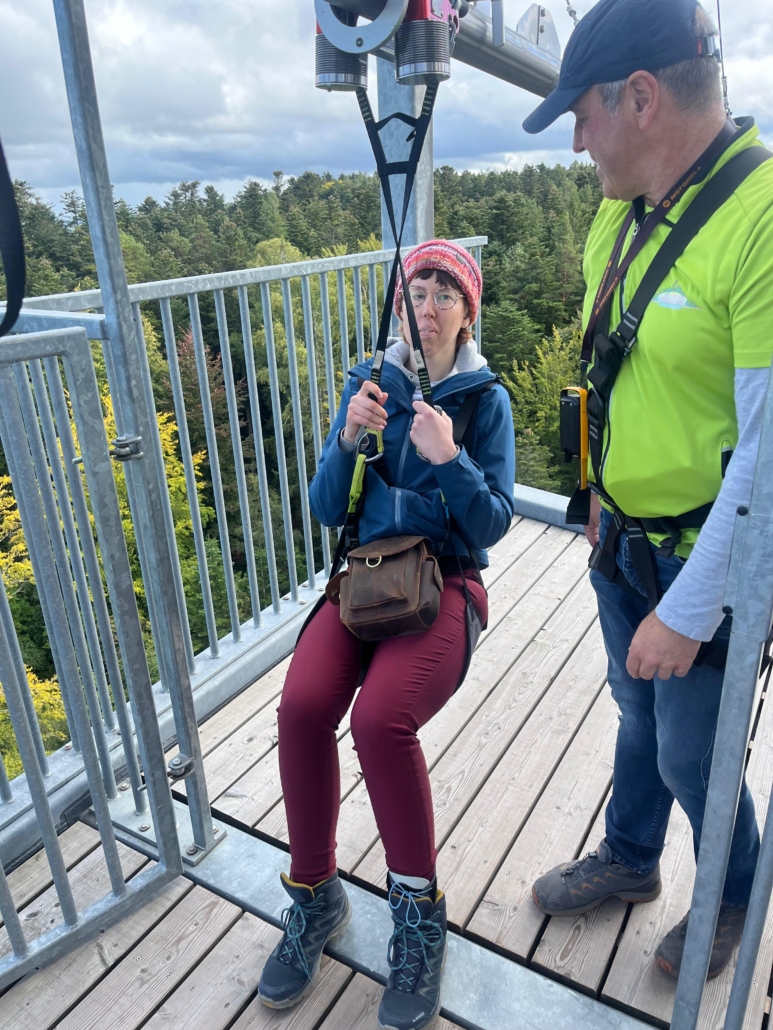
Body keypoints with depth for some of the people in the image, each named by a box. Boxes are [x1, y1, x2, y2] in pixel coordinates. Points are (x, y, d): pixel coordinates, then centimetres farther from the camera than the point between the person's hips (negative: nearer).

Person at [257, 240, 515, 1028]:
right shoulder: (369, 384, 9)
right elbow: (326, 511, 4)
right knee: (302, 705, -25)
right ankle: (315, 896, 2)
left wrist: (447, 459, -19)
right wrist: (348, 439, -14)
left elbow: (493, 525, -4)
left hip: (445, 580, -2)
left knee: (380, 719, -30)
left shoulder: (486, 398, 3)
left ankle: (419, 913, -2)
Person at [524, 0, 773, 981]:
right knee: (637, 711, 25)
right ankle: (630, 857, 51)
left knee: (691, 759, 13)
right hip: (621, 536, 7)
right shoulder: (621, 212, 2)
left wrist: (687, 614, -20)